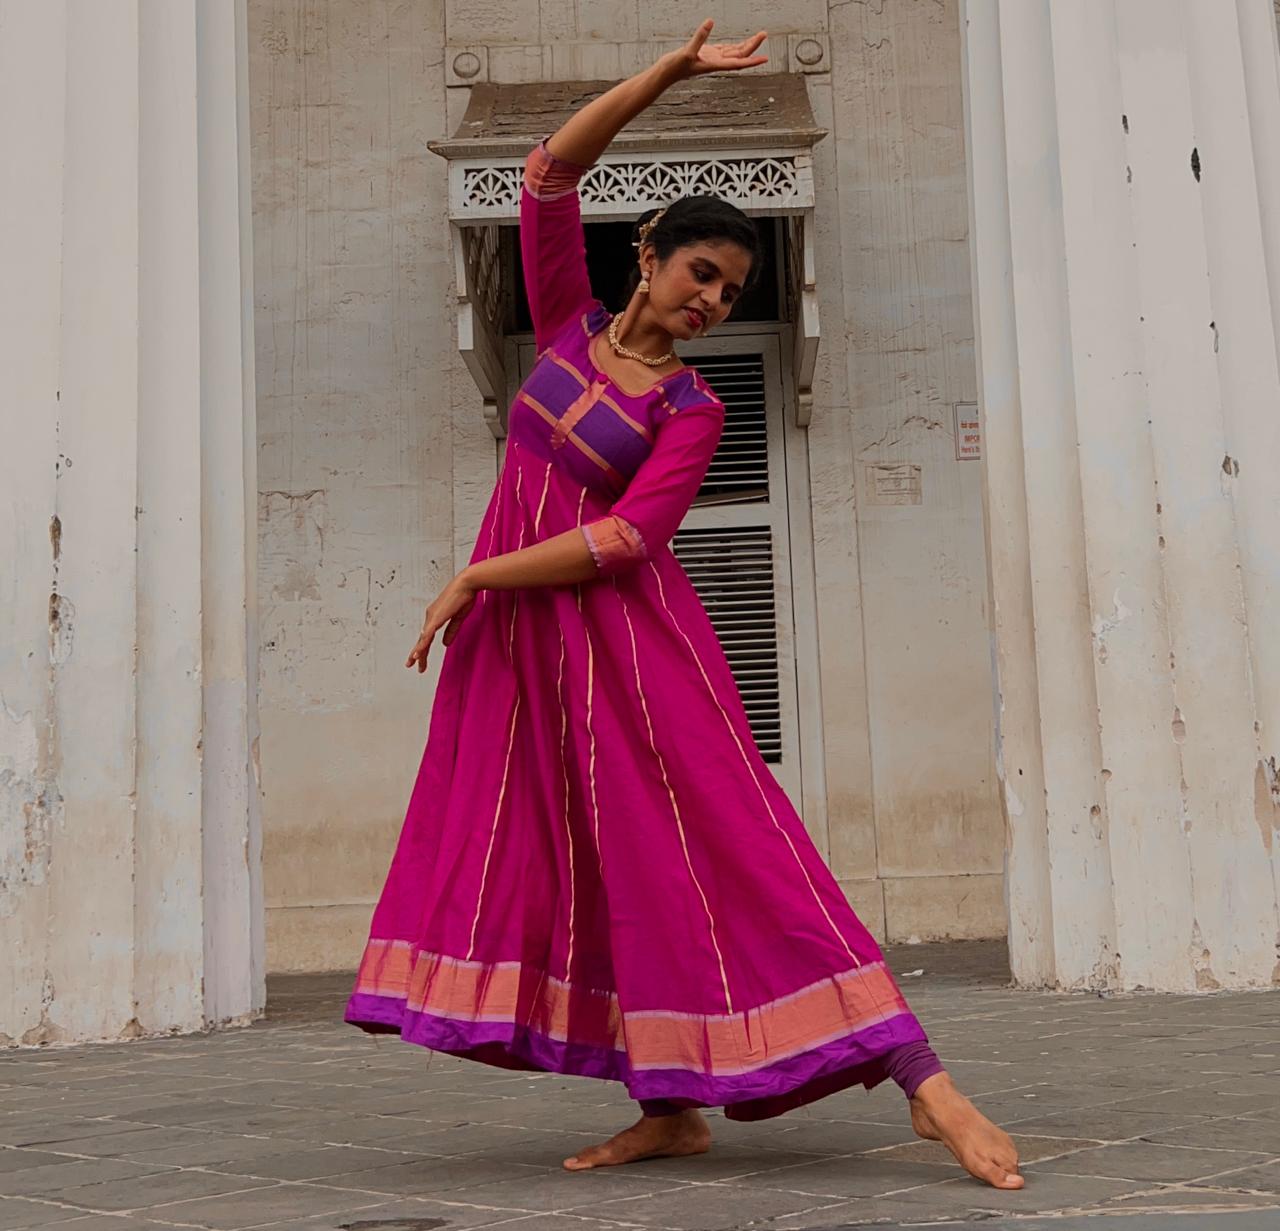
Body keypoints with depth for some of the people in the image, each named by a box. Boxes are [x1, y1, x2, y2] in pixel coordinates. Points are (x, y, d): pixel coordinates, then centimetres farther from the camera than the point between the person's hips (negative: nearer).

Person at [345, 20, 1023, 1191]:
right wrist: (674, 70, -2)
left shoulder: (692, 408, -3)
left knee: (710, 839, -13)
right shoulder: (570, 324, 10)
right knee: (581, 860, 1)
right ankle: (670, 1112, 6)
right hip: (518, 636, 5)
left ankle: (924, 1081, -14)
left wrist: (477, 577, -13)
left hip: (621, 635, -5)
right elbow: (553, 170, 3)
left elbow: (623, 540, -14)